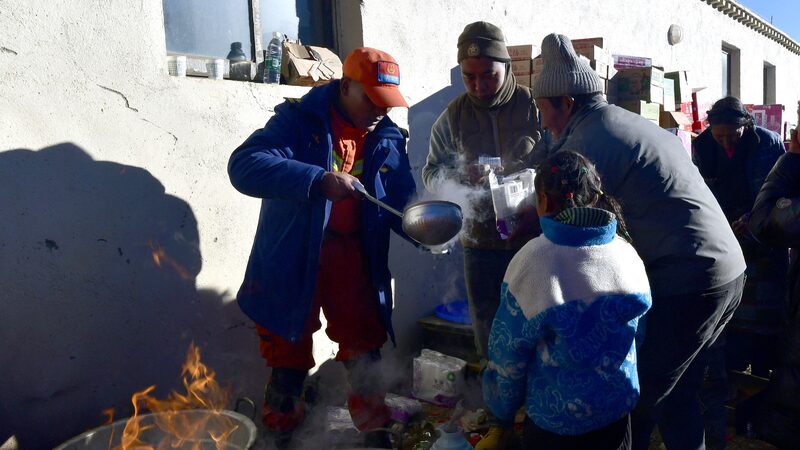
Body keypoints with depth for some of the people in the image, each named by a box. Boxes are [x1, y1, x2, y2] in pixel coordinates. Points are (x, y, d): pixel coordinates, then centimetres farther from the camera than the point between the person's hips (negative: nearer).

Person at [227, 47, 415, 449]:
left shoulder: (388, 138, 4)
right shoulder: (299, 121, -11)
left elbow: (402, 203, 2)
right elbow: (244, 165, -25)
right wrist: (318, 180, -36)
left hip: (352, 257, 4)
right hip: (293, 259, -3)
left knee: (364, 347, 12)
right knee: (290, 352, 10)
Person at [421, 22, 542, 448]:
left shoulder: (534, 106, -6)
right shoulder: (452, 117, 2)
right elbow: (431, 173, 5)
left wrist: (536, 211, -19)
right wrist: (461, 176, -17)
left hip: (533, 240, -2)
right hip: (481, 245, 2)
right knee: (490, 336, 13)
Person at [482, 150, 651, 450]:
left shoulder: (531, 261, -22)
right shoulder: (626, 252, -8)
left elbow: (508, 352, -15)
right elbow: (637, 332, 6)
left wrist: (502, 409, 3)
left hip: (555, 424, -4)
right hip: (619, 412, 4)